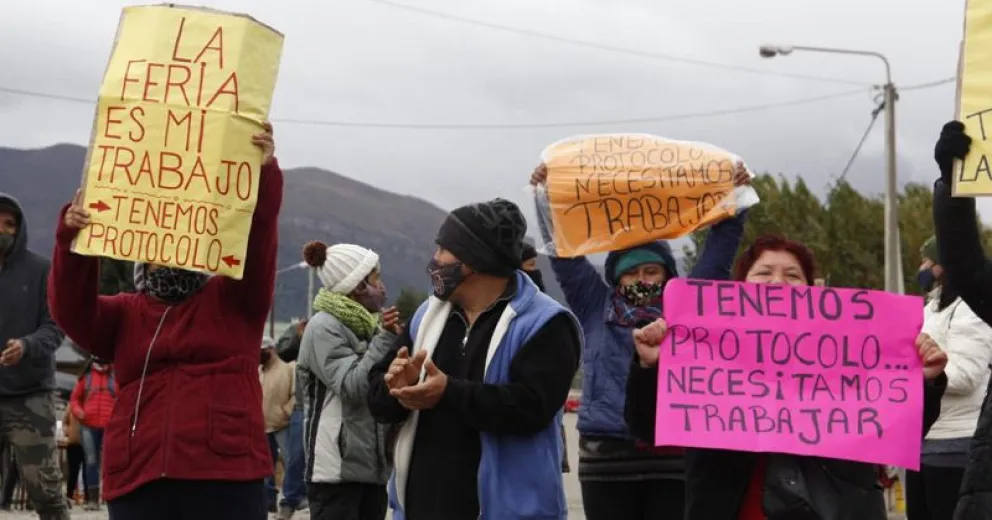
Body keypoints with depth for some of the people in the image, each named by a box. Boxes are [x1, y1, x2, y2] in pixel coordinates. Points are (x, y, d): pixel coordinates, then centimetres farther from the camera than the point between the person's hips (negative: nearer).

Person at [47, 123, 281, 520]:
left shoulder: (233, 299, 13)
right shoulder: (125, 313, 17)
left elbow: (258, 241, -3)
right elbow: (72, 310, -1)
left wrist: (264, 173, -20)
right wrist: (73, 240, -18)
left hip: (225, 478, -2)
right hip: (138, 480, 2)